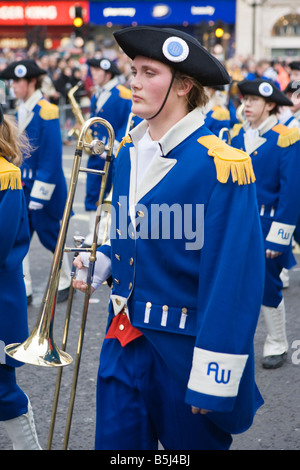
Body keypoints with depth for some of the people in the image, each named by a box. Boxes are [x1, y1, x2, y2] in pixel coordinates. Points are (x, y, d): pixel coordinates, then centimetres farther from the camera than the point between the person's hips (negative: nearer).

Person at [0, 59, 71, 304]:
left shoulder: (46, 112, -15)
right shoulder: (21, 110, 8)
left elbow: (51, 158, -18)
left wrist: (38, 195, -18)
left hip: (43, 187, -7)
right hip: (22, 186, 7)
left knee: (49, 235, 6)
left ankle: (65, 281, 28)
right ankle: (23, 290, 10)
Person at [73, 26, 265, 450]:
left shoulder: (221, 167, -19)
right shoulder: (129, 151, 5)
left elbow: (234, 280, -20)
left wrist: (213, 379, -19)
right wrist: (102, 262, -1)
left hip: (184, 350, -6)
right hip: (124, 337, 6)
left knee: (193, 439, 14)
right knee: (116, 443, 12)